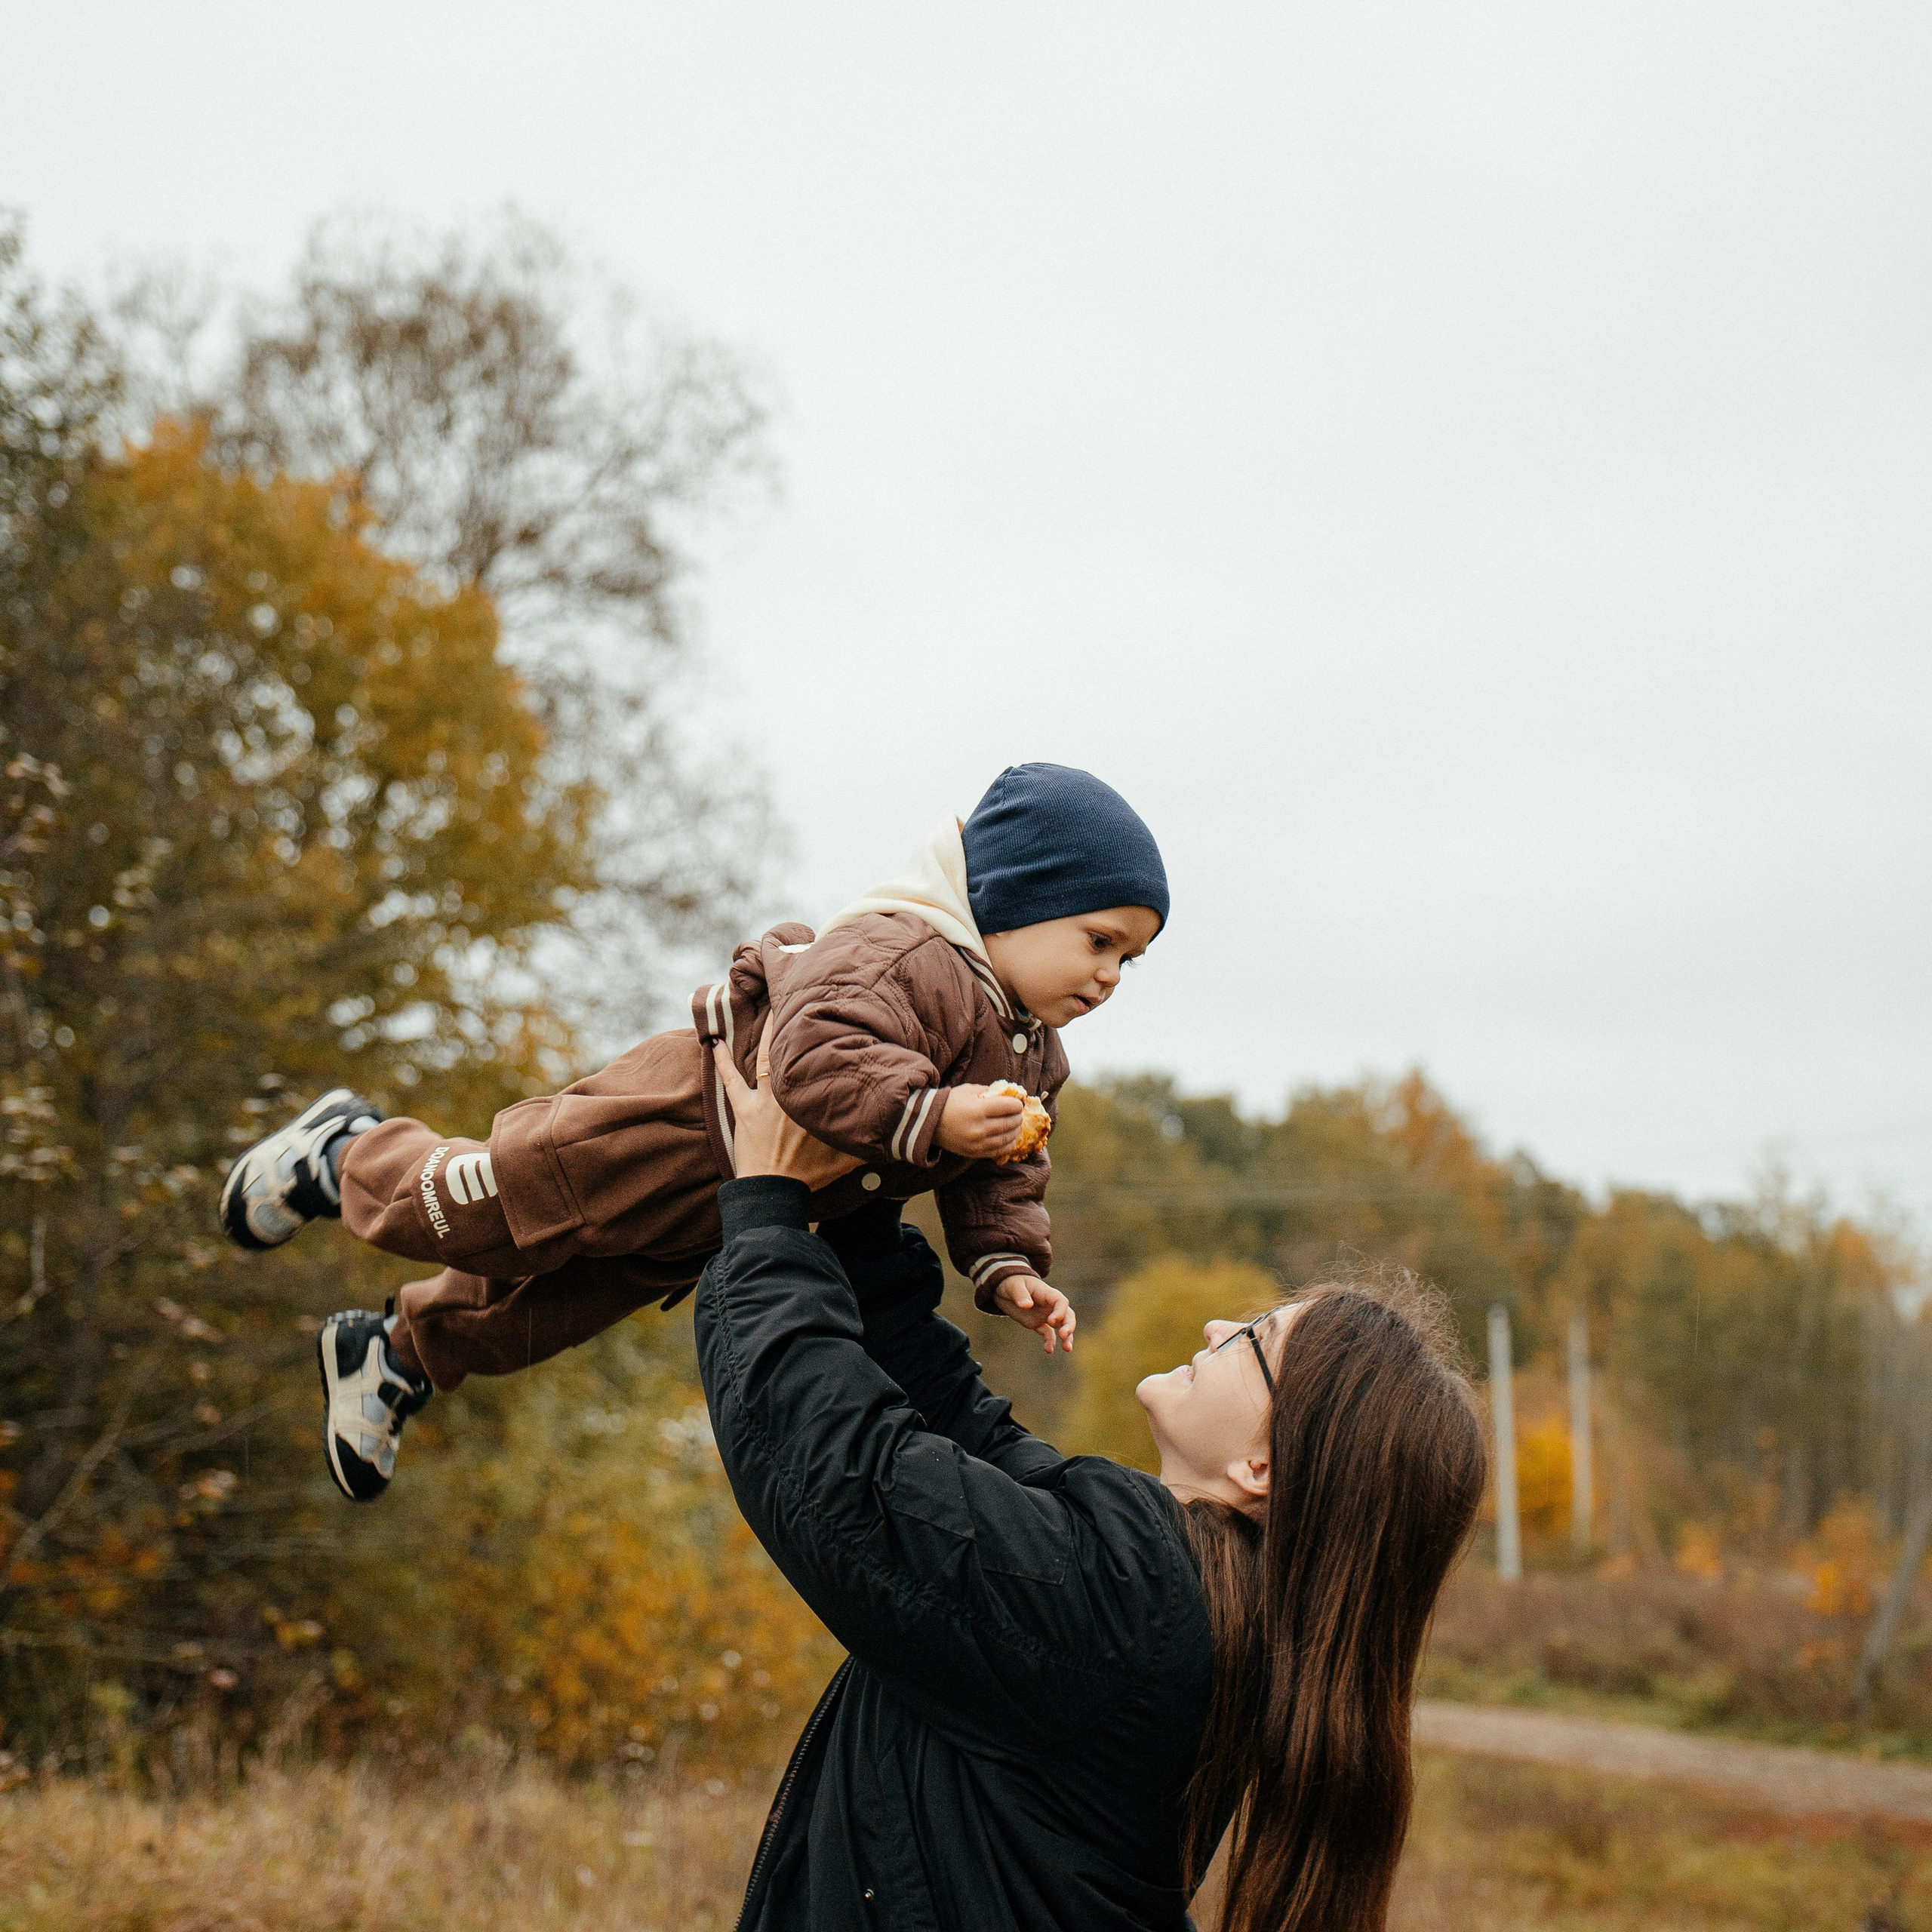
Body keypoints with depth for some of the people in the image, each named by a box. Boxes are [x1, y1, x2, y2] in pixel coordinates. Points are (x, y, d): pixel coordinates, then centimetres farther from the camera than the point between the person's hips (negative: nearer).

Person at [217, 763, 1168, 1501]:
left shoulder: (1032, 1054, 1)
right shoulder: (904, 956, -31)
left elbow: (998, 1178, 4)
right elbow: (817, 1050, -45)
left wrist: (1007, 1268, -12)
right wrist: (929, 1117, -49)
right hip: (679, 1124, -9)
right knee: (480, 1213, 5)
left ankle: (398, 1352, 41)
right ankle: (351, 1157, 34)